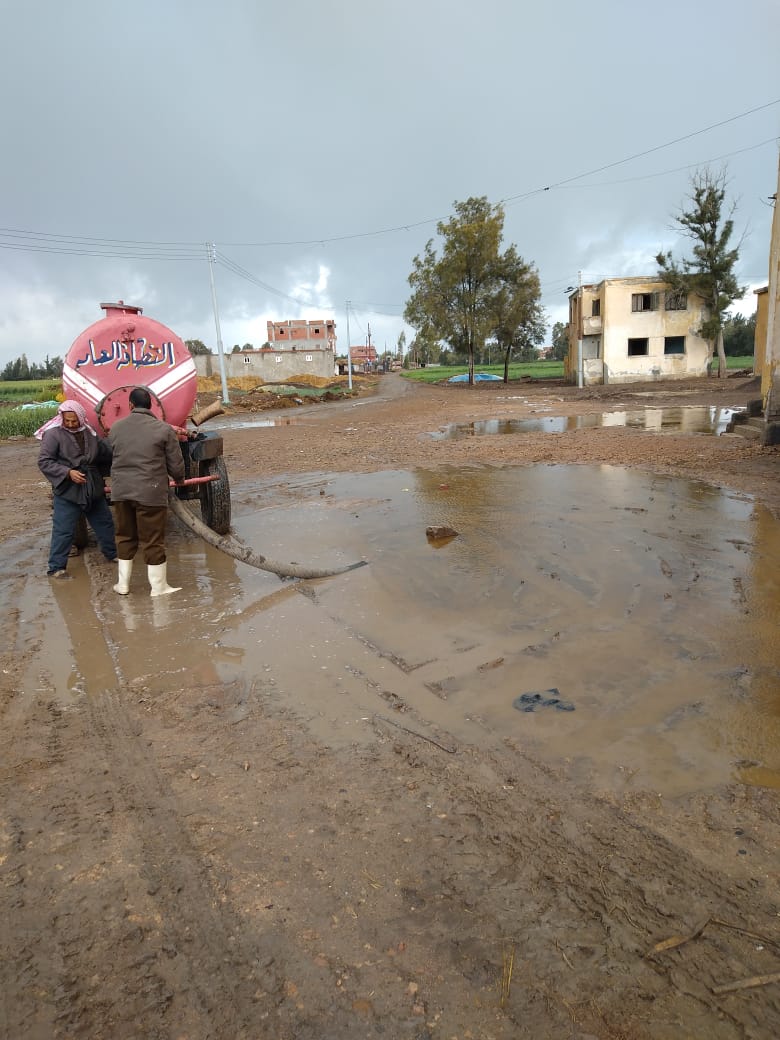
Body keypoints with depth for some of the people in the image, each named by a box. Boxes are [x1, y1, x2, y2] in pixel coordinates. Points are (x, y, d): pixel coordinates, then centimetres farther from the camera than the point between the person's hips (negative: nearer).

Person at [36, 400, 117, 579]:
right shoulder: (53, 434, -12)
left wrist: (99, 475, 15)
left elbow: (107, 455, 17)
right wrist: (68, 472, -24)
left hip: (93, 489, 6)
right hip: (67, 491, -5)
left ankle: (112, 553, 36)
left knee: (105, 522, 17)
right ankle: (56, 567, 8)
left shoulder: (90, 433, 4)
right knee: (63, 530, -2)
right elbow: (43, 461, -15)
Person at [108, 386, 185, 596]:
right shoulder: (163, 429, -7)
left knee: (125, 537, 18)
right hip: (150, 492, -4)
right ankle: (159, 587, 13)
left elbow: (110, 459, 12)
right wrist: (179, 478, 17)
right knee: (153, 541, 3)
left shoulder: (115, 428, 4)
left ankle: (123, 584, 26)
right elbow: (176, 464, -4)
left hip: (121, 491, 4)